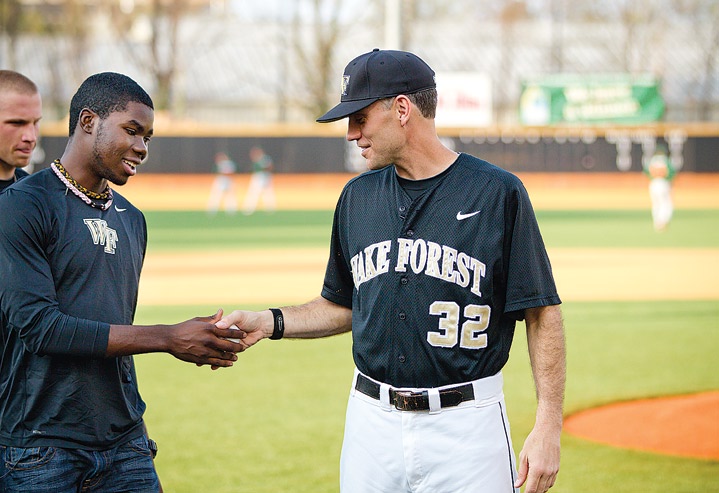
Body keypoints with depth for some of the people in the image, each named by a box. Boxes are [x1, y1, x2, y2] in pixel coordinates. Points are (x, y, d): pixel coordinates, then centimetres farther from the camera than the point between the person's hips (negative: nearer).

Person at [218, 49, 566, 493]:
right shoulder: (358, 197, 11)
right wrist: (269, 323, 6)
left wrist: (549, 427, -13)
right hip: (372, 419, 5)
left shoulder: (498, 193, -6)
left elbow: (543, 314, -7)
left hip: (466, 425, -5)